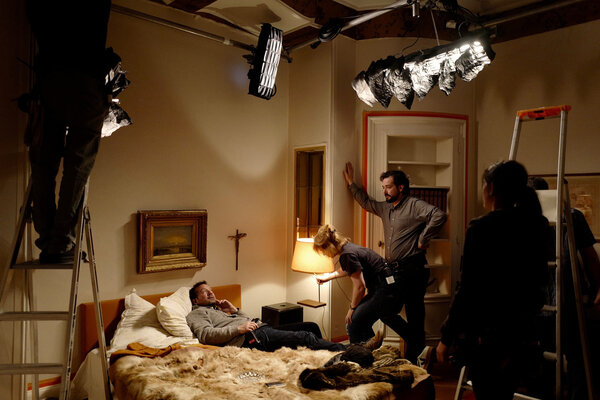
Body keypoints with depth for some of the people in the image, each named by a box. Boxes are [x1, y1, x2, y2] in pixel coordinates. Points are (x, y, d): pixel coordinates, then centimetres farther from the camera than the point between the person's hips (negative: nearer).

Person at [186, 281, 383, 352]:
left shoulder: (218, 308, 37)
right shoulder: (196, 313, 14)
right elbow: (206, 335, -9)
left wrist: (235, 310, 17)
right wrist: (239, 328, -15)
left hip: (262, 329, 8)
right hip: (249, 339, -8)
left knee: (307, 331, -12)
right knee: (304, 337, -22)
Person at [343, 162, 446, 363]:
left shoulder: (414, 205, -9)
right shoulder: (385, 208, 16)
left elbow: (439, 215, -24)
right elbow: (366, 202, 32)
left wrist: (422, 239, -19)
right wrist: (351, 183, 31)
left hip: (412, 270, -8)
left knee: (414, 315, 0)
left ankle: (411, 361, 12)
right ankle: (415, 339, 28)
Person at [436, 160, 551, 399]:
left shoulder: (481, 228, -17)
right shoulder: (536, 225, 2)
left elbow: (467, 290, -17)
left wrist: (446, 338, -9)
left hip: (485, 334, -6)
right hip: (521, 332, 7)